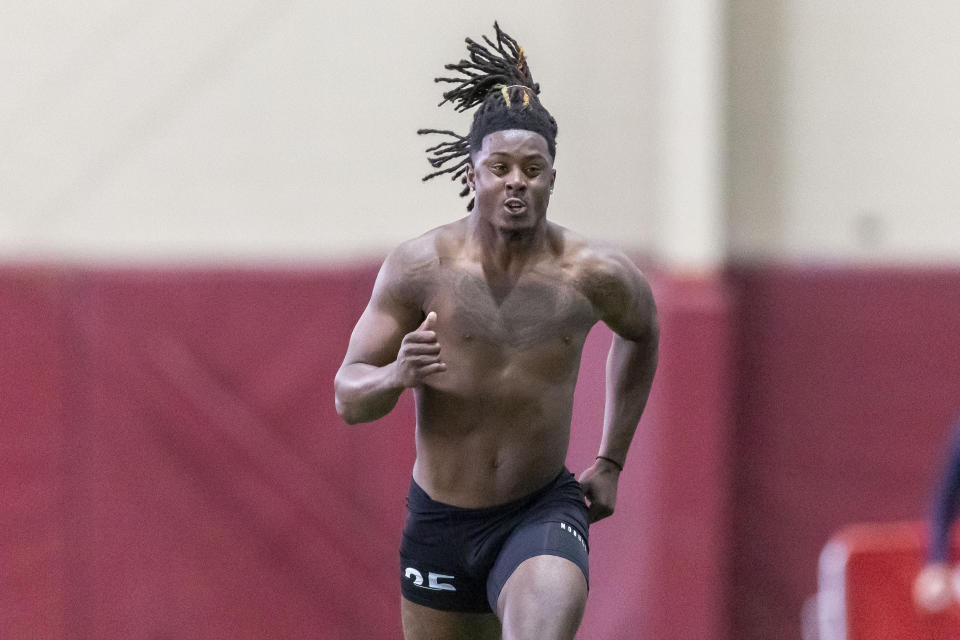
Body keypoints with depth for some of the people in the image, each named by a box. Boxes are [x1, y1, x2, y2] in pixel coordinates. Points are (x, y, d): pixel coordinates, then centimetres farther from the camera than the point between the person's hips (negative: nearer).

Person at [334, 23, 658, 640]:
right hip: (441, 519, 2)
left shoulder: (596, 275, -8)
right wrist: (398, 375, -29)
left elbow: (641, 336, 17)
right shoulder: (420, 266, -10)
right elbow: (348, 399, -6)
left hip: (543, 513, -2)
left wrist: (611, 460, 17)